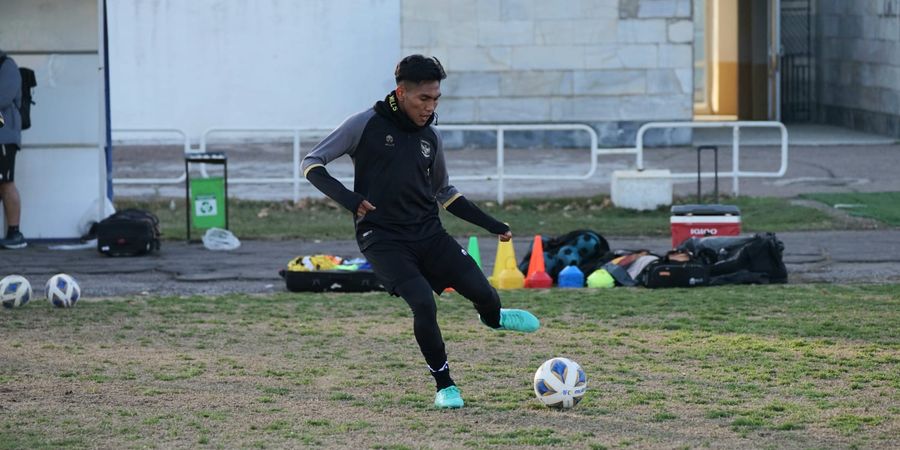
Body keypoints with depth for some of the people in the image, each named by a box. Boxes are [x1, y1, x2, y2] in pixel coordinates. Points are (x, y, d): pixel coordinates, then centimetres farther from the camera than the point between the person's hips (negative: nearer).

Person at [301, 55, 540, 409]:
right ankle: (445, 386, -4)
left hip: (428, 234, 5)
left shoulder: (430, 137, 9)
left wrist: (495, 226, 20)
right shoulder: (366, 125, -7)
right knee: (423, 303, -24)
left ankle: (493, 317, 30)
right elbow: (312, 164, -4)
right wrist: (349, 199, -20)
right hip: (383, 239, -4)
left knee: (482, 292, -10)